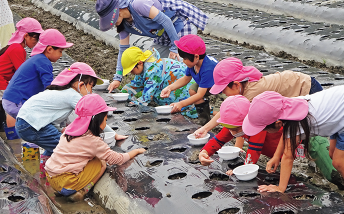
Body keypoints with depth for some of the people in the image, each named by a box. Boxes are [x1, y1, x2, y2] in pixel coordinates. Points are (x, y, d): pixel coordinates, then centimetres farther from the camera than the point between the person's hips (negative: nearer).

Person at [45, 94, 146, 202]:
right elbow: (117, 159, -6)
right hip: (63, 183, -8)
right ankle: (81, 191, -7)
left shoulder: (71, 130, 7)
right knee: (102, 164, 2)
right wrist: (136, 151, 10)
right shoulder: (93, 141, -13)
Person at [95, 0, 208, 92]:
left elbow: (165, 20, -27)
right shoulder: (124, 25, -3)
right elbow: (123, 49, 4)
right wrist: (117, 78, 1)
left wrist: (174, 47, -24)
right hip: (164, 33, 9)